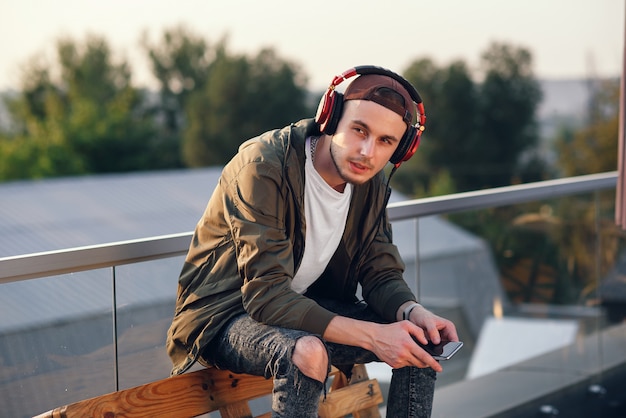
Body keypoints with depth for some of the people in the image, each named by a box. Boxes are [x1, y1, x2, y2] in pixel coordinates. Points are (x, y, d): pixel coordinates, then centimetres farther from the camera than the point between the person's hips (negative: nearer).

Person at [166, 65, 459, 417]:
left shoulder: (371, 184, -4)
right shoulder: (264, 167, -27)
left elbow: (380, 273, 1)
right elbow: (266, 296, -32)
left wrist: (413, 312, -24)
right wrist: (373, 336, -38)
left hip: (308, 309, 7)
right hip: (228, 315, -7)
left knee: (424, 340, -5)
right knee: (307, 353, -38)